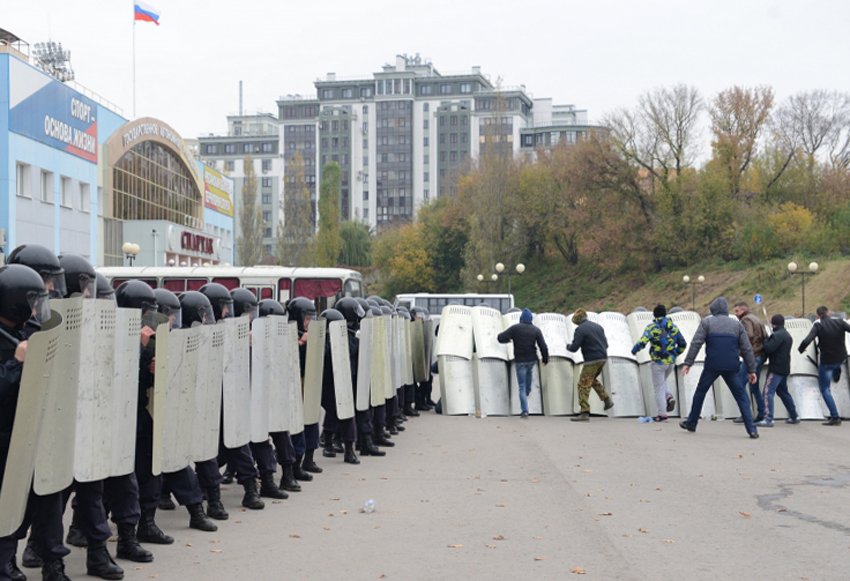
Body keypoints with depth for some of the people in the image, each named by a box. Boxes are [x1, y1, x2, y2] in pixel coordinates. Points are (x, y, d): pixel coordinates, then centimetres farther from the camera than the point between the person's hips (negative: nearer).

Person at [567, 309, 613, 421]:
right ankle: (607, 399, 21)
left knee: (583, 385, -3)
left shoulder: (580, 329, -9)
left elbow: (574, 348, -13)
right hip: (603, 358, 8)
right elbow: (606, 344, 16)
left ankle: (585, 412, -10)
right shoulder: (598, 326, 13)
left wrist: (568, 346, 9)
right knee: (593, 379, 29)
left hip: (592, 360, -8)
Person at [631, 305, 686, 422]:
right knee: (662, 381, 28)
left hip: (658, 361, -5)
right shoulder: (673, 327, 7)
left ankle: (662, 414, 1)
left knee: (659, 388, 3)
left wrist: (634, 350, -2)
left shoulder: (652, 327, -10)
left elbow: (642, 341, -21)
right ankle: (669, 397, 4)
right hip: (671, 361, 5)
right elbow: (683, 344, 12)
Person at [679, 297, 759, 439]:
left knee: (700, 392, 15)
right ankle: (751, 429, -4)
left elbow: (696, 343, -6)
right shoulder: (737, 324, 12)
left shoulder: (707, 322, 5)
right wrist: (751, 370, 11)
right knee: (741, 396, 6)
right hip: (731, 367, 1)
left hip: (712, 366, -1)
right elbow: (746, 348, 9)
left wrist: (688, 363, -6)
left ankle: (691, 423, 23)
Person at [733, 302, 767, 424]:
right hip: (761, 356, 10)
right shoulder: (756, 319, 23)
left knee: (740, 385, -7)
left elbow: (749, 335, -21)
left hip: (752, 356, -10)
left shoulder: (746, 319, -5)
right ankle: (762, 414, 15)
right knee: (754, 386, 16)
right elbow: (765, 336, 19)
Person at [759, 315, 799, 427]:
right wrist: (768, 341, 8)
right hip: (784, 368, 10)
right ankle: (794, 416, 31)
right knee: (783, 392, 24)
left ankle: (768, 419, -24)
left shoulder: (777, 335, -16)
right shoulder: (787, 335, 18)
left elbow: (769, 348, -25)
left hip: (776, 369, -10)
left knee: (768, 392, -15)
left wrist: (765, 341, -5)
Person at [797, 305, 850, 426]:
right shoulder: (839, 322, -9)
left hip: (827, 361, -4)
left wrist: (800, 349, -6)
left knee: (824, 389, 6)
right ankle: (836, 371, 56)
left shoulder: (818, 325, -16)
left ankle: (835, 417, -2)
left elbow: (807, 340, -26)